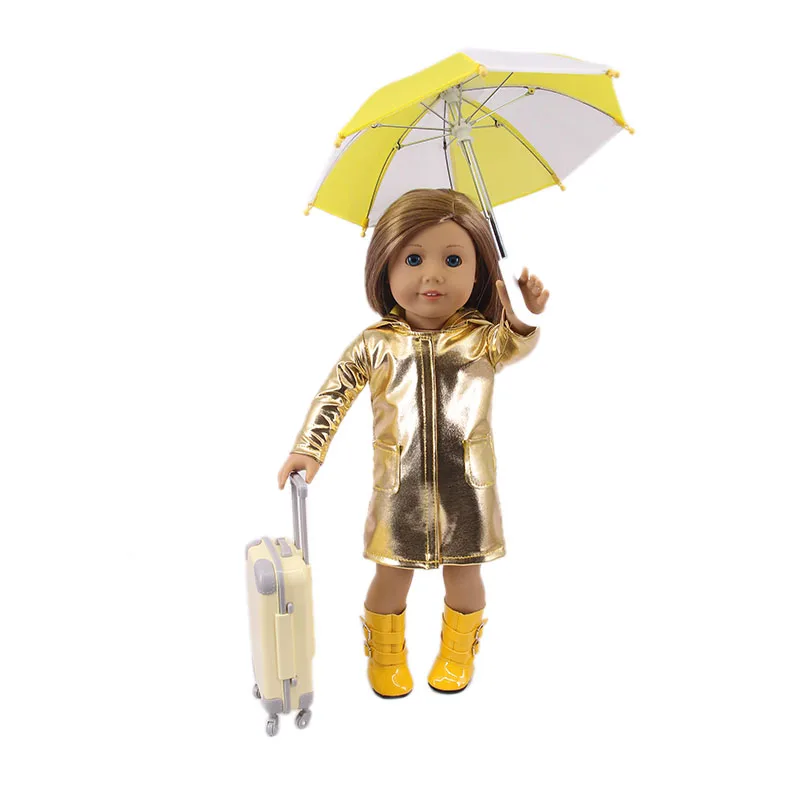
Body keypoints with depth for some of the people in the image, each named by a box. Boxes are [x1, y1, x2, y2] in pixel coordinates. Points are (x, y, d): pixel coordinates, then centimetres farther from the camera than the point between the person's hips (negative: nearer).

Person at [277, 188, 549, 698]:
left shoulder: (484, 337, -6)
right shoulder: (376, 344, -4)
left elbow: (518, 345, -25)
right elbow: (333, 396, 1)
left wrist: (527, 314, -43)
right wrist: (307, 450, -6)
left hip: (467, 487, 0)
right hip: (399, 489, 0)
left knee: (463, 574, 16)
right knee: (392, 574, 14)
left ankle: (458, 655, 44)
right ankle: (385, 658, 41)